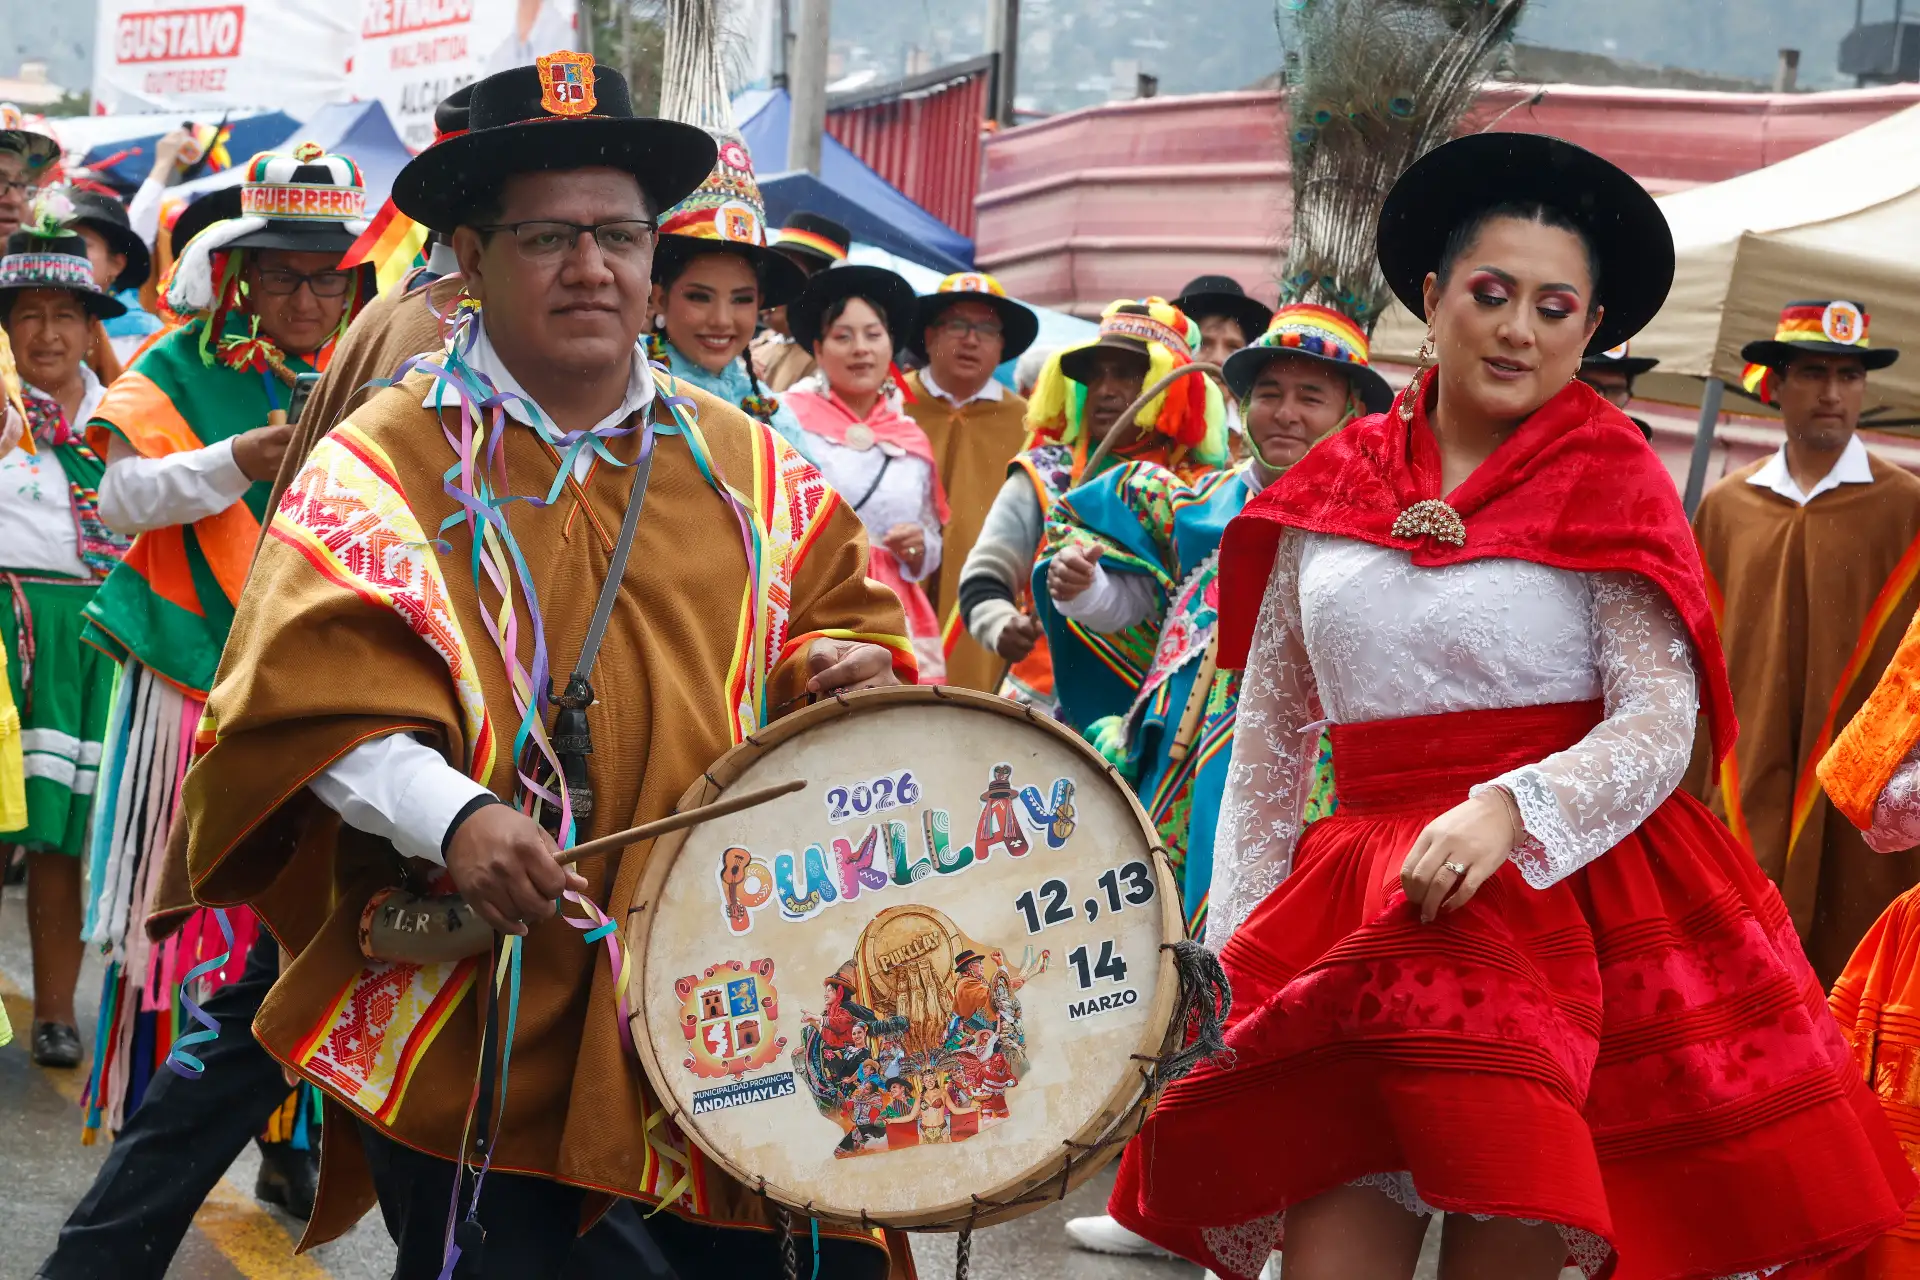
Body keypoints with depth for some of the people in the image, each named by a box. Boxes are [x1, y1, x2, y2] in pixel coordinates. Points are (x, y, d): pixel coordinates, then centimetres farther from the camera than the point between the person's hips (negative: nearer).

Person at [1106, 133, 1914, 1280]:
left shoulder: (1610, 481, 2)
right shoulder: (1336, 485, 10)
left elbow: (1660, 726, -8)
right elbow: (1270, 730, 16)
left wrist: (1508, 811, -25)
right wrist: (1236, 934, 10)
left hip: (1563, 904, -2)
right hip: (1357, 915, 3)